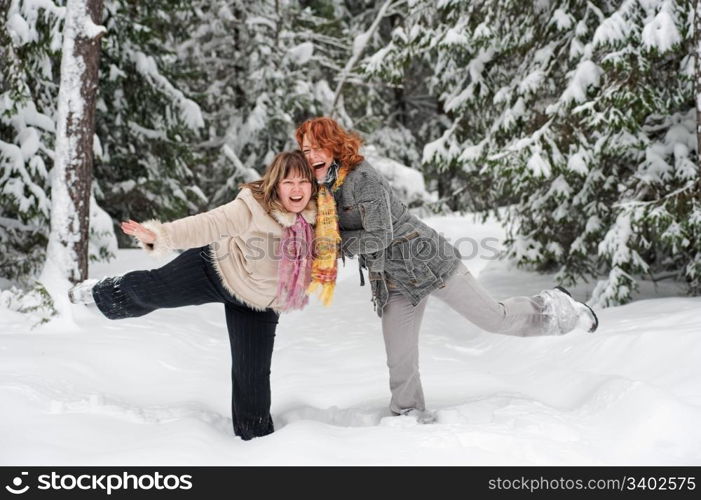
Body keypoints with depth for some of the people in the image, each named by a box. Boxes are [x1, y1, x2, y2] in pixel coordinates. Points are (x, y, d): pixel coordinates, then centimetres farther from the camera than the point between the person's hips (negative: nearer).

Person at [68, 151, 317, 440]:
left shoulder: (316, 213, -17)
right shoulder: (252, 209, -31)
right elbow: (206, 225, -41)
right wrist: (159, 235, -51)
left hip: (257, 302, 3)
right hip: (217, 271, -3)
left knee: (253, 371, 4)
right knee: (151, 289, 5)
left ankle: (254, 434, 28)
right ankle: (104, 292, 42)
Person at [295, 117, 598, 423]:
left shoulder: (363, 178, -21)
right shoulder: (322, 191, 4)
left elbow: (378, 238, -25)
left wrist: (337, 240, -17)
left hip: (426, 261, -7)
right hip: (393, 282, 7)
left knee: (495, 319, 2)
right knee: (400, 361, 6)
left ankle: (551, 307, 27)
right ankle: (409, 416, 27)